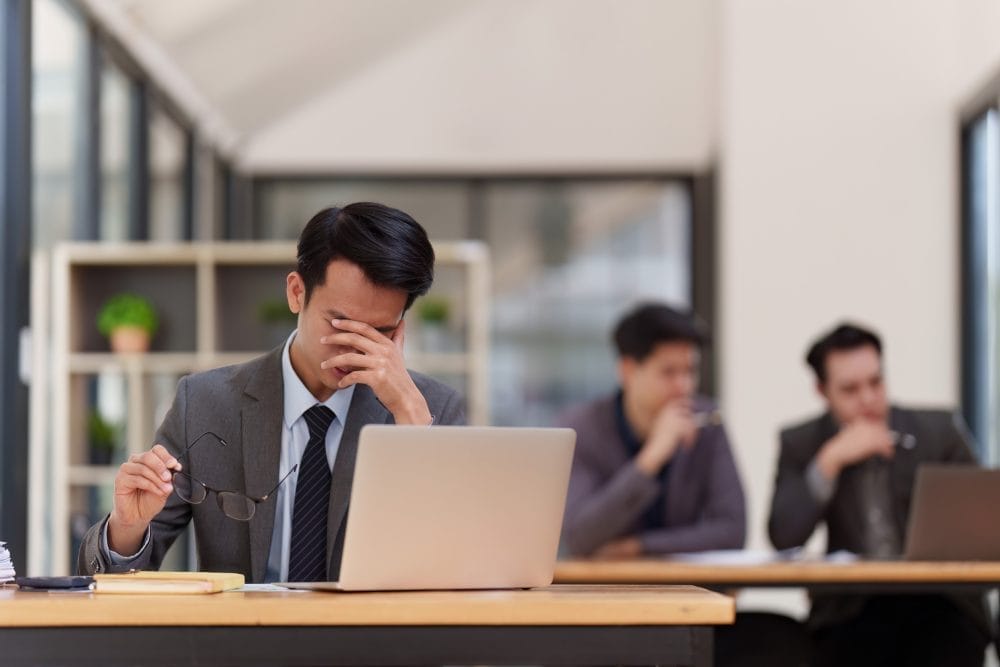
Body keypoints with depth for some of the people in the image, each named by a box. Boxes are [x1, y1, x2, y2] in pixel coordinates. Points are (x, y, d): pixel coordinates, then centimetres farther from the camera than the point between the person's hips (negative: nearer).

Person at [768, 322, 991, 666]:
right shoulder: (801, 442, 5)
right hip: (852, 610, 0)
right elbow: (783, 538, -7)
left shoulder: (940, 429, 4)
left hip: (938, 603, 0)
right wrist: (830, 460, -15)